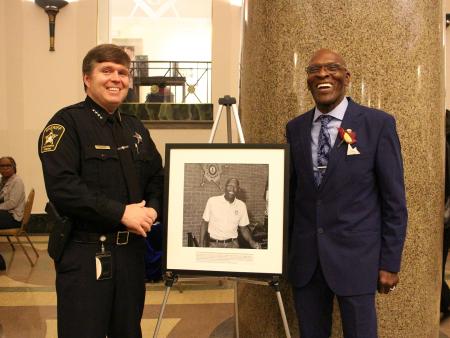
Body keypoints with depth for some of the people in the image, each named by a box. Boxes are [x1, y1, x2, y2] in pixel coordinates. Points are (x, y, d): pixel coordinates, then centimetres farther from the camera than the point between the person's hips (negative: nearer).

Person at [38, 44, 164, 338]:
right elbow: (61, 187, -19)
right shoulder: (67, 123, -7)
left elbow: (158, 178, 17)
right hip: (86, 253, -6)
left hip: (132, 249, 7)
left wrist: (153, 209, -4)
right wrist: (121, 212, -20)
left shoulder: (135, 127, 14)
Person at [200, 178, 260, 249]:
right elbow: (204, 223, 0)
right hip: (213, 244, -2)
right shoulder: (212, 201, -7)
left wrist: (251, 242, -10)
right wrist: (201, 244, -5)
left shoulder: (241, 205, -1)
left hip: (232, 244, 2)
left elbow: (244, 228, 7)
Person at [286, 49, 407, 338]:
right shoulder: (295, 128, 6)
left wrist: (390, 263, -6)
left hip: (355, 256, -3)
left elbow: (394, 200, -5)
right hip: (304, 258, 4)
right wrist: (285, 250, 11)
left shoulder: (378, 123, -5)